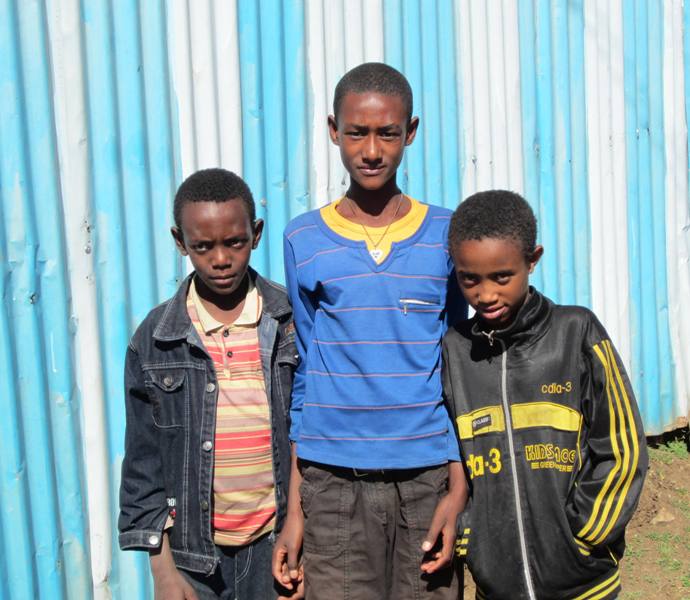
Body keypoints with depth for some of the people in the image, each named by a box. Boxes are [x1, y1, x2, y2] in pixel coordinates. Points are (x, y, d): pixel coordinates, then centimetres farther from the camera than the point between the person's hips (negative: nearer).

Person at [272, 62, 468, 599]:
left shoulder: (447, 235, 1)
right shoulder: (304, 242, 2)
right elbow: (302, 379, 6)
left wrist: (458, 489, -2)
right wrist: (295, 508, 4)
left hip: (426, 478, 0)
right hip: (334, 483, 0)